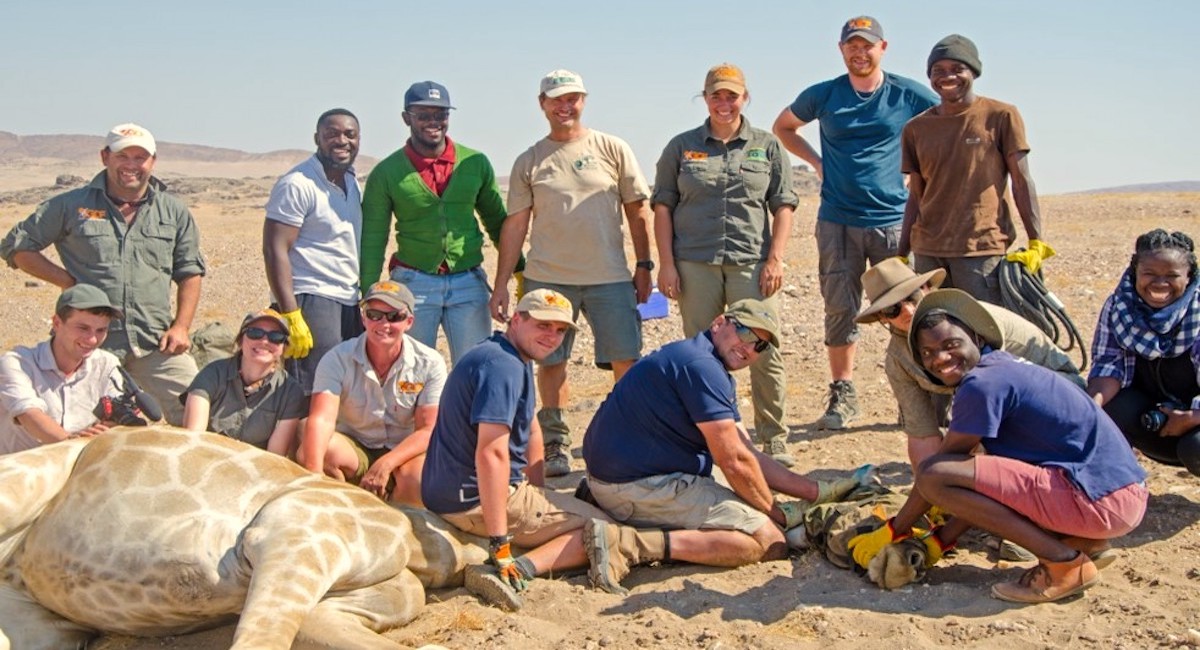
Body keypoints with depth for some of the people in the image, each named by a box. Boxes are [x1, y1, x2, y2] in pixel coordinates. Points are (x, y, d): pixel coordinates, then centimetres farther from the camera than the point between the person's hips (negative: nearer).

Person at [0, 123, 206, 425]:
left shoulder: (174, 212, 11)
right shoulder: (71, 206, 5)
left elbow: (190, 273, 14)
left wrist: (181, 326, 1)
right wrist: (68, 281, -2)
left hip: (157, 344, 1)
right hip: (90, 344, -1)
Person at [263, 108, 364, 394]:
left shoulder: (352, 182, 16)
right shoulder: (297, 185, -9)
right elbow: (274, 250, -14)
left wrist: (365, 298, 14)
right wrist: (291, 316, -21)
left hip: (349, 303, 8)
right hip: (311, 302, -8)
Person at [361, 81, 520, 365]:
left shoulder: (475, 163, 4)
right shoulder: (386, 173, -1)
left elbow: (498, 222, 13)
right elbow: (373, 240, 0)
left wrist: (521, 270, 11)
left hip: (469, 283, 2)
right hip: (413, 284, -1)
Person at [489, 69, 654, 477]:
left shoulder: (613, 150, 5)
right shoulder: (528, 162, 7)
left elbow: (637, 212, 8)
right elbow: (515, 225, 7)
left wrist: (644, 266, 4)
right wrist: (501, 284, 3)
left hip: (609, 277, -1)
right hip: (548, 277, 1)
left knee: (627, 359, 0)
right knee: (550, 361, 6)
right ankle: (555, 446, 18)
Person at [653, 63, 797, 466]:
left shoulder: (767, 147, 11)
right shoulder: (681, 147, 10)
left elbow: (783, 207, 9)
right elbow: (663, 207, 8)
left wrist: (775, 259, -3)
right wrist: (667, 264, -1)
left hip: (752, 263, 0)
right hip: (695, 264, 1)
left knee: (765, 353, -4)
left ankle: (775, 441, 8)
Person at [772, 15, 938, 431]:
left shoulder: (909, 95, 1)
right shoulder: (823, 96, 4)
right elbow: (783, 127, 21)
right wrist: (818, 162, 8)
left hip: (894, 220, -1)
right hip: (837, 221, 1)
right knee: (840, 310, 3)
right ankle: (843, 396, 13)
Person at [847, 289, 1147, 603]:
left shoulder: (982, 383, -13)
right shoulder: (1004, 367, 16)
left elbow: (936, 470, -5)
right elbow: (990, 477, 20)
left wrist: (892, 532, 7)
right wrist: (940, 540, 19)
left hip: (1101, 500, -10)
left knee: (934, 475, -16)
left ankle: (1064, 562, -9)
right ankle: (1086, 544, 13)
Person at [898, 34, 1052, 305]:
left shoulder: (1001, 116, 1)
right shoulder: (916, 128, 11)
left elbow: (1022, 182, 0)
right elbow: (916, 197, 14)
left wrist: (1036, 243, -8)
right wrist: (901, 256, 9)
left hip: (982, 247, -4)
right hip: (927, 250, 4)